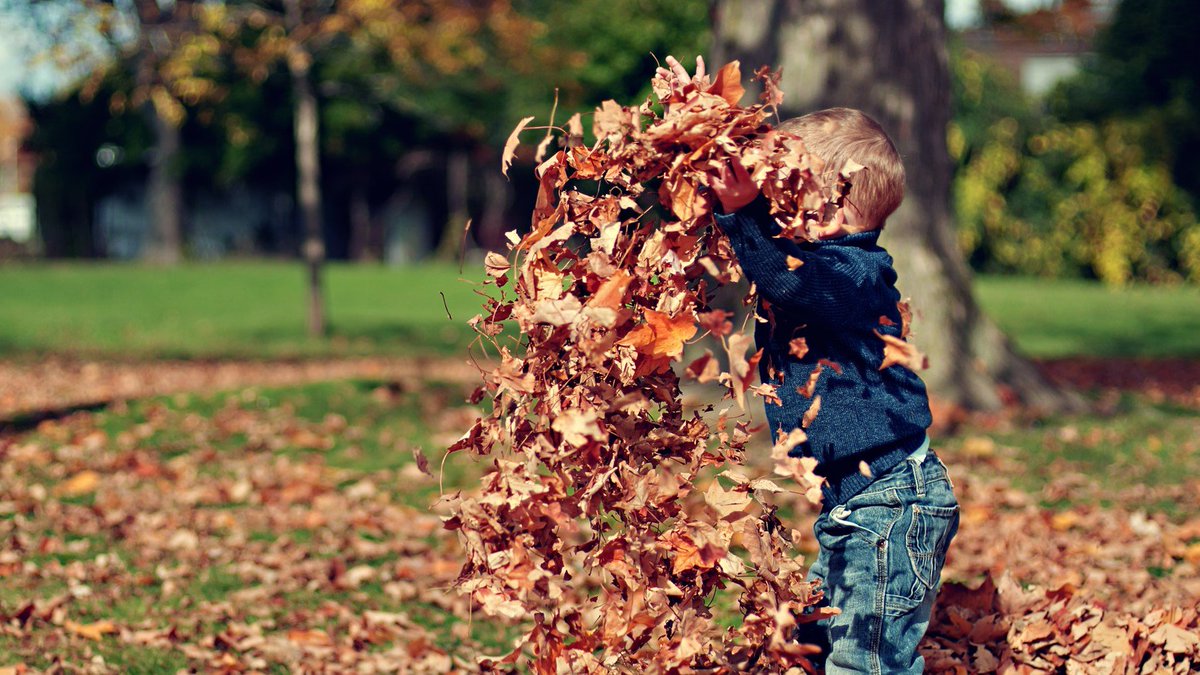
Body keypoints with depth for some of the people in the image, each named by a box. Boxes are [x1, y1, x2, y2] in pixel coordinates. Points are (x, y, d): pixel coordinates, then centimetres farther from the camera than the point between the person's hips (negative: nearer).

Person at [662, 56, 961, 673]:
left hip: (891, 502, -11)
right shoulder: (805, 256, 9)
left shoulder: (856, 275, -19)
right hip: (848, 502, 11)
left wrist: (743, 211, -46)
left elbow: (790, 280, -39)